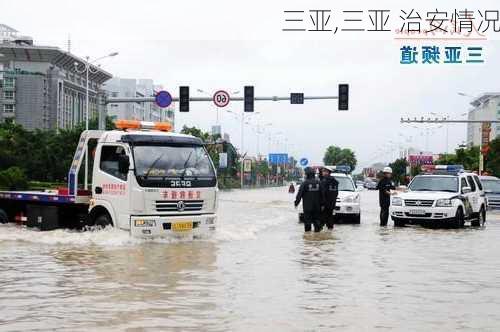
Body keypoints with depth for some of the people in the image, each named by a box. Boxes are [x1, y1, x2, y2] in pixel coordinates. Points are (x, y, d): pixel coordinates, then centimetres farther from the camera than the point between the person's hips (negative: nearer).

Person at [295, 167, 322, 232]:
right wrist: (322, 204, 12)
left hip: (307, 206, -4)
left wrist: (296, 202, -1)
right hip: (317, 206, 4)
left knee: (307, 220, 2)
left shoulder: (305, 183, -12)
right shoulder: (318, 182, 3)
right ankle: (317, 230, 13)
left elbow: (299, 194, -12)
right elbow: (322, 195, 6)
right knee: (316, 219, 11)